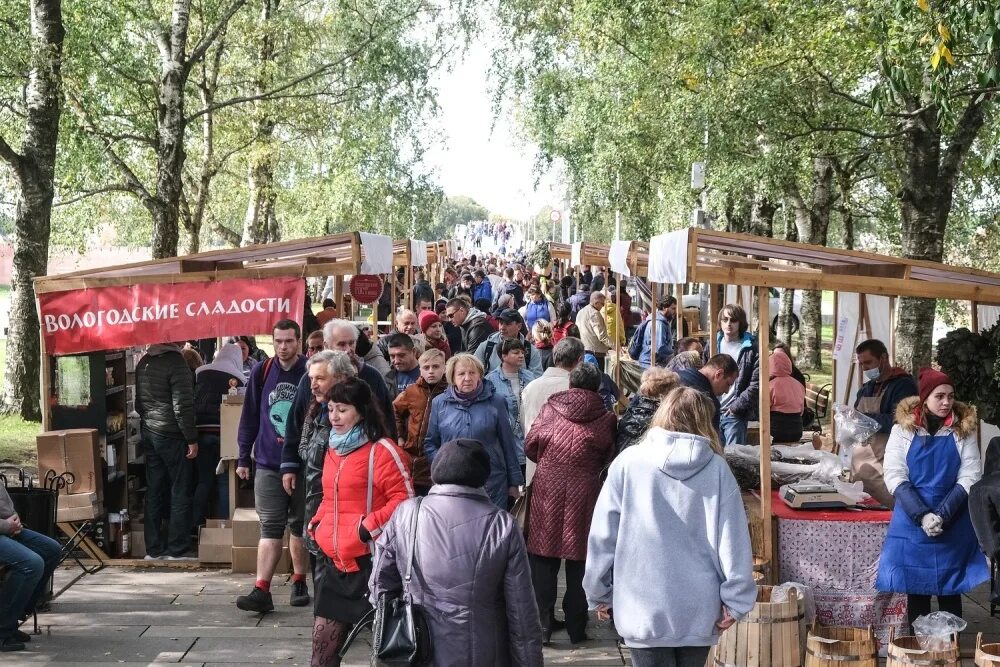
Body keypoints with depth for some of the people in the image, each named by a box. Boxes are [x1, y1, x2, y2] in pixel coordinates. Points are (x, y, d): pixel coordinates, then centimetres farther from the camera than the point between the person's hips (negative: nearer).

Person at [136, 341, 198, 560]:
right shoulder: (176, 363, -16)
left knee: (154, 492, 11)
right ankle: (178, 549, 3)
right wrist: (192, 439, -13)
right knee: (180, 493, 1)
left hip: (149, 433, 7)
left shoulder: (143, 363, 8)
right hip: (172, 436, -7)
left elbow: (138, 402, 15)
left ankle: (153, 548, 15)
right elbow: (183, 407, -18)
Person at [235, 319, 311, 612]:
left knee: (300, 526, 11)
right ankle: (261, 591, -5)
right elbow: (250, 416, 7)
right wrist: (243, 457, 6)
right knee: (270, 528, -2)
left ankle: (299, 584, 24)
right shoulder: (262, 372, 2)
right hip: (268, 464, 1)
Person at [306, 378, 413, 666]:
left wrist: (369, 528, -19)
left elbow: (405, 499, -15)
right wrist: (316, 525, 10)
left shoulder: (381, 450, -11)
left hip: (369, 560, -7)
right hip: (332, 559, 7)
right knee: (323, 640, 10)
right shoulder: (333, 449, 13)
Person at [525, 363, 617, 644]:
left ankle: (542, 624, 11)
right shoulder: (605, 419, -4)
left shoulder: (550, 410, -1)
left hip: (548, 488, 0)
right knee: (579, 560, 10)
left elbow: (530, 446, 4)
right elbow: (609, 458, 3)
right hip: (584, 492, 0)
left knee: (544, 560, 9)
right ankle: (576, 628, 15)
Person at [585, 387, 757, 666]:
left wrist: (599, 594, 8)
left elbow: (603, 535, -2)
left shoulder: (628, 463, -5)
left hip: (644, 609, -2)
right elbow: (734, 540, -5)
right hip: (699, 609, 2)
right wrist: (735, 600, 2)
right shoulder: (717, 468, -2)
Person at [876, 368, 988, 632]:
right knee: (916, 590, 4)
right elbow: (895, 477, -7)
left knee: (950, 590, 4)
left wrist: (943, 516, -15)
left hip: (953, 525, 1)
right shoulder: (903, 430, -1)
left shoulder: (964, 431, 1)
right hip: (912, 522, 0)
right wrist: (922, 516, -18)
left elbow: (969, 478, -3)